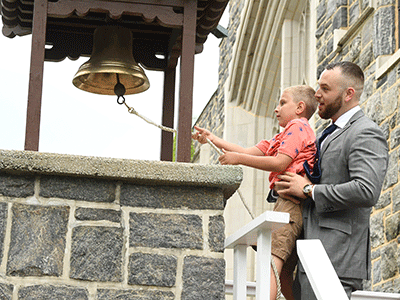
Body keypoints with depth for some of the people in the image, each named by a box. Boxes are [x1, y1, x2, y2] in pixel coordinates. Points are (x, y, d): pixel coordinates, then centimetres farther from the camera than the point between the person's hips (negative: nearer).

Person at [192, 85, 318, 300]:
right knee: (283, 273, 8)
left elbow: (280, 163, -12)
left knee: (271, 262, -26)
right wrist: (214, 140, 18)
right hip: (288, 203, 10)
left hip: (292, 200, -10)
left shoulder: (297, 126, 2)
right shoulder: (282, 137, 33)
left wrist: (238, 158, -10)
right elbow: (250, 152, 25)